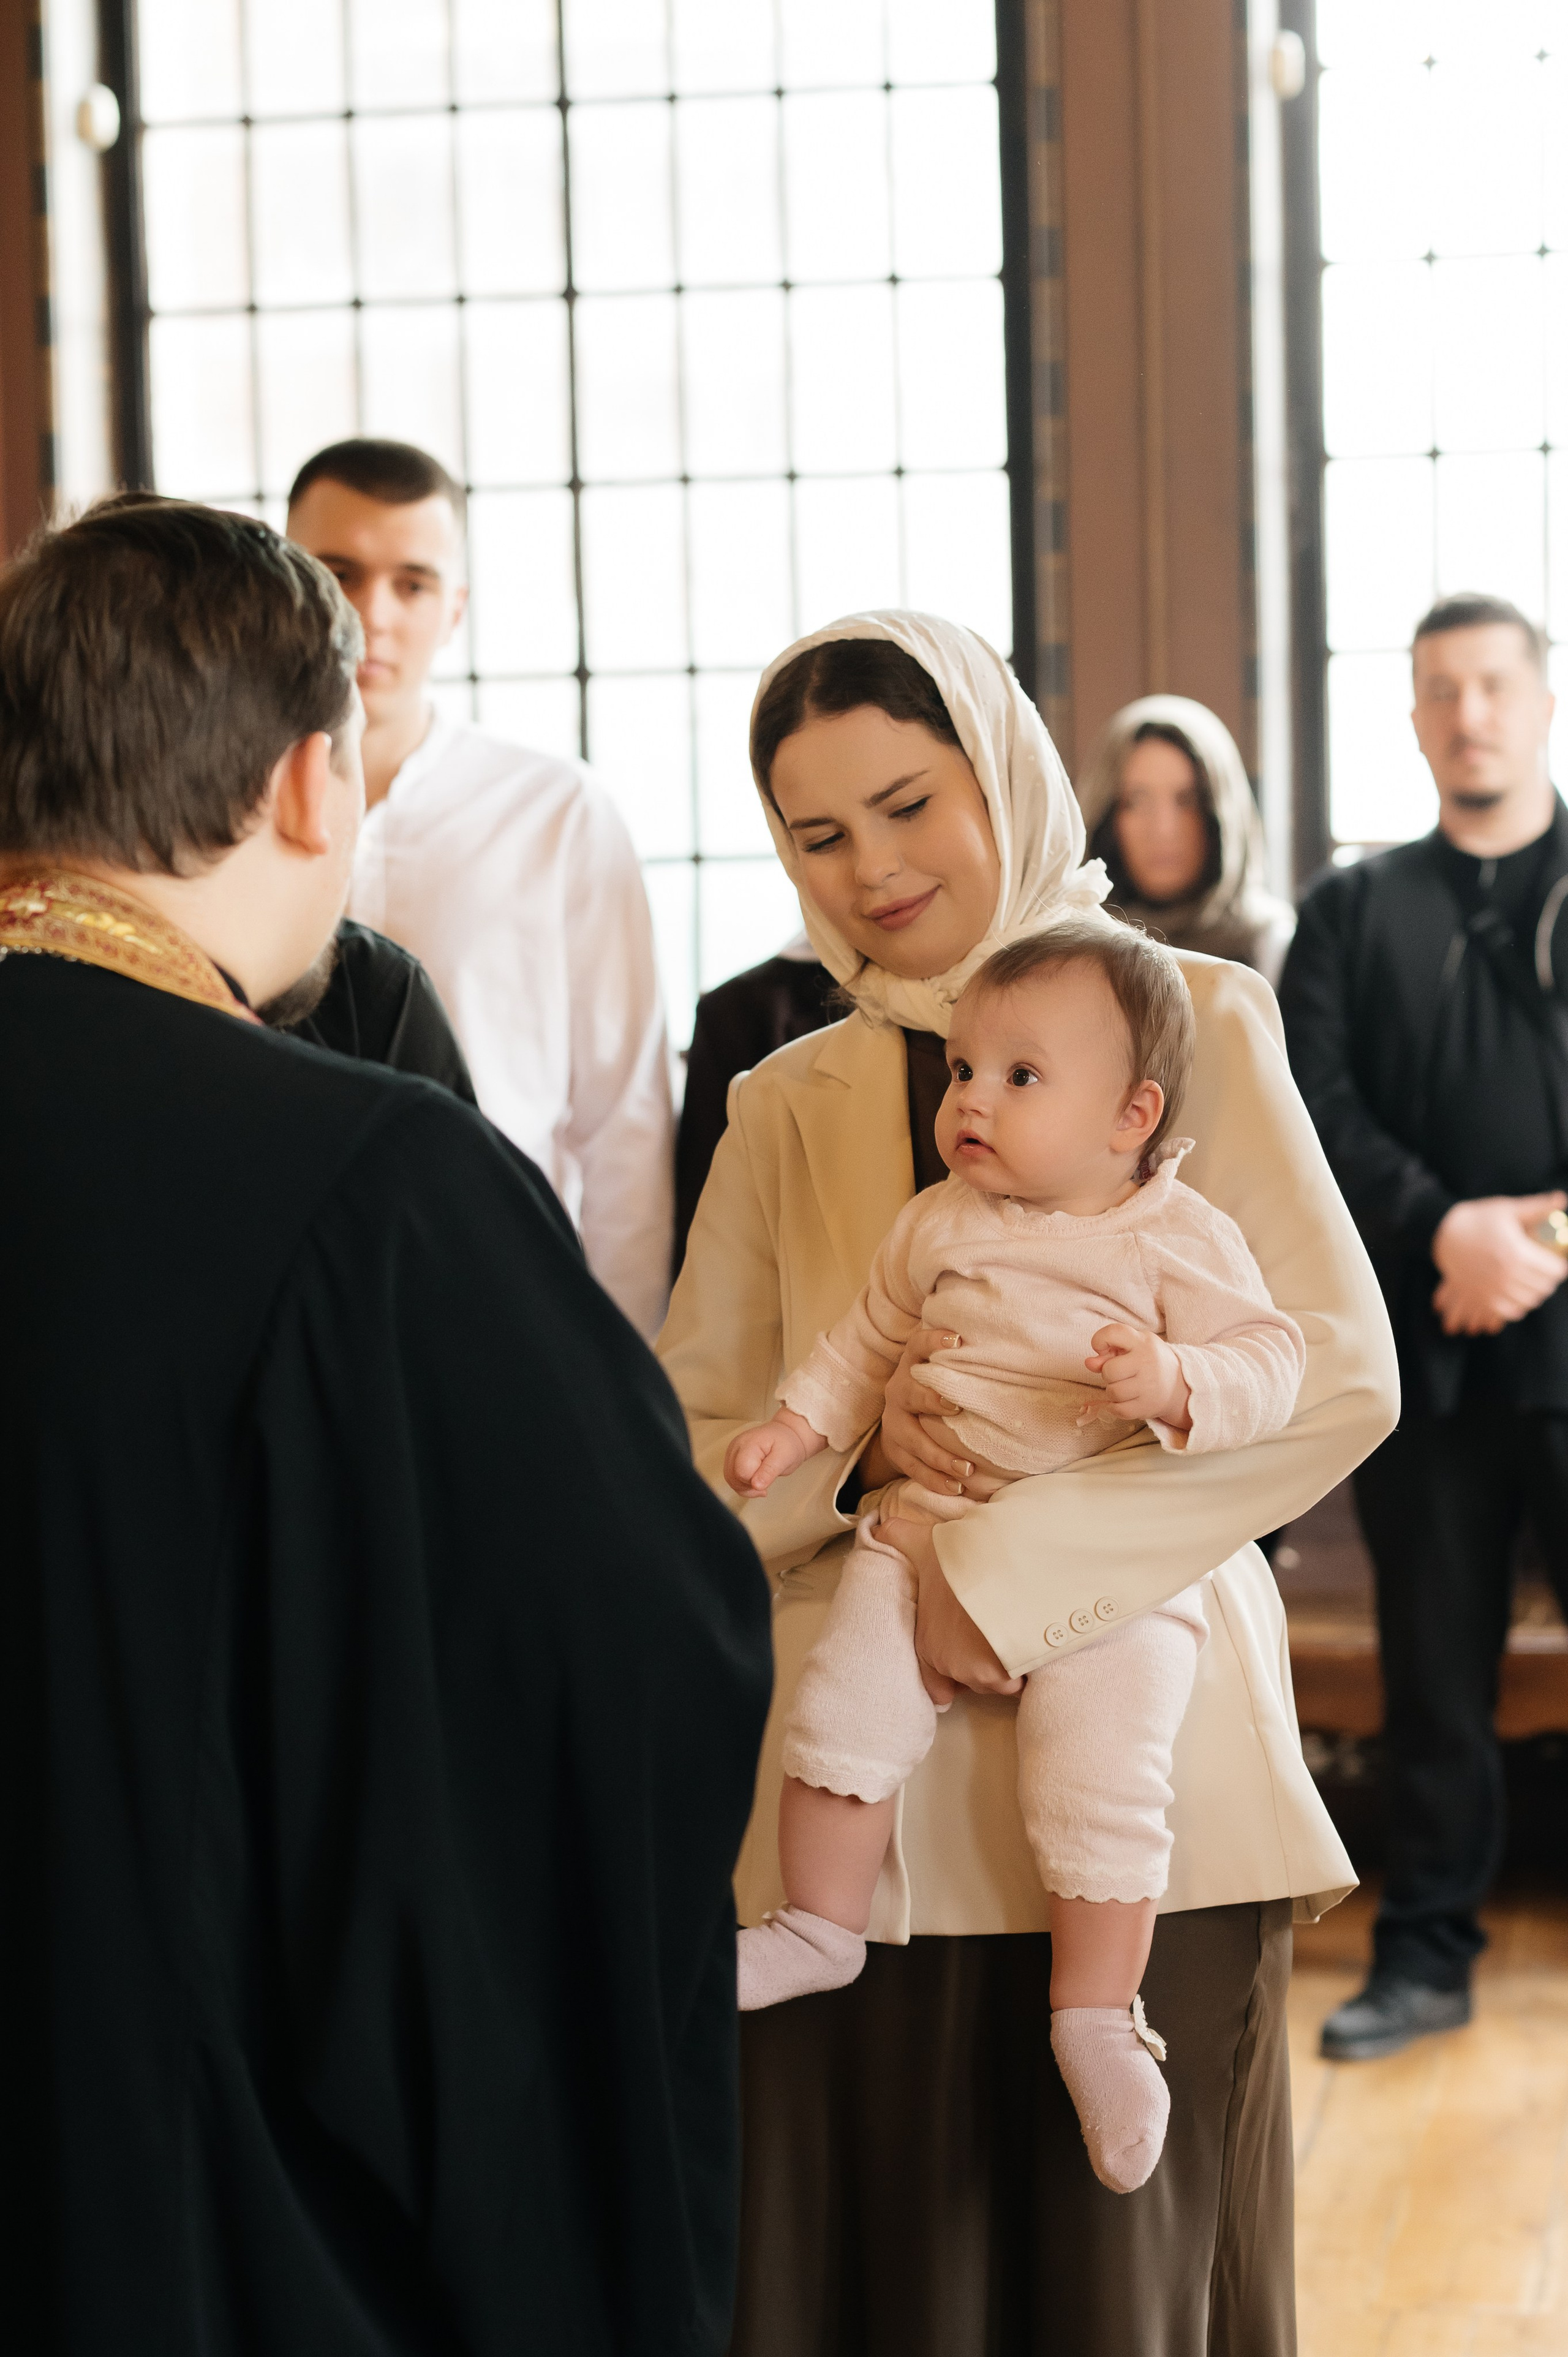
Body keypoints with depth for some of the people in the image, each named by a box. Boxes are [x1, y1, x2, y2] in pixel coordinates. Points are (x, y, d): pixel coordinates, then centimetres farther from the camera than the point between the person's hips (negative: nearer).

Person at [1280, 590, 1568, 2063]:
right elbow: (1315, 1111, 1)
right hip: (1422, 1346, 2)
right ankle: (1427, 1954, 18)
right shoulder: (1353, 913, 11)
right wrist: (1448, 1228, -14)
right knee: (1435, 1673, 8)